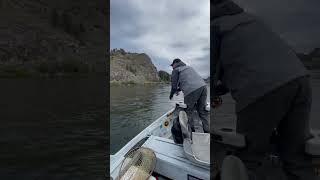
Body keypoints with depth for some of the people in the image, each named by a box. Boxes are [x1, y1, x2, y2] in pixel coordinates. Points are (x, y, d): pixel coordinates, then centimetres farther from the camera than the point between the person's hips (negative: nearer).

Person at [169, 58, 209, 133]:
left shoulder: (176, 70, 10)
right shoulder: (188, 67, 31)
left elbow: (174, 85, 8)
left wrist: (171, 95, 25)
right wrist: (179, 89, 42)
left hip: (192, 90, -7)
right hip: (203, 86, 7)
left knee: (188, 112, 11)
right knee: (202, 111, 15)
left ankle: (191, 130, 18)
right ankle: (207, 131, 19)